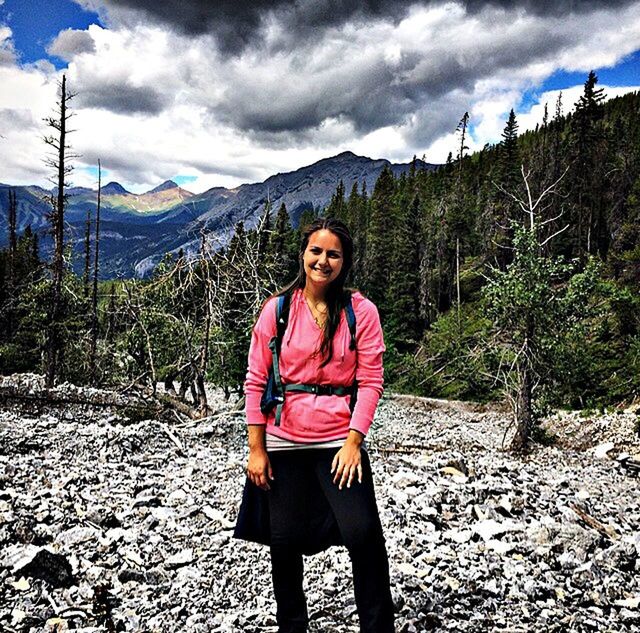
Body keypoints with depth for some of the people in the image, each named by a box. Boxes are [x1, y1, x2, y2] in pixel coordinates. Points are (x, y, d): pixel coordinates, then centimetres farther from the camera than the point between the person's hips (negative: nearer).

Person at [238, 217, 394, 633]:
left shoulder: (361, 311, -1)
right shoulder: (278, 308, 0)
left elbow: (370, 382, -3)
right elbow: (257, 381, 1)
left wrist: (353, 442, -11)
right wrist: (256, 449, -1)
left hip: (340, 441, -1)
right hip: (285, 442, 2)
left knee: (363, 532, -12)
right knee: (285, 540, 11)